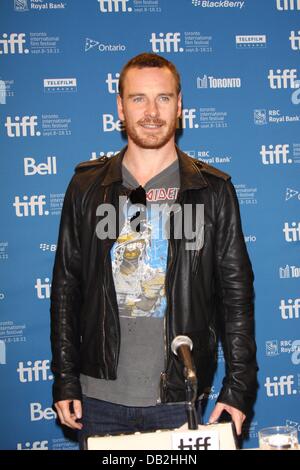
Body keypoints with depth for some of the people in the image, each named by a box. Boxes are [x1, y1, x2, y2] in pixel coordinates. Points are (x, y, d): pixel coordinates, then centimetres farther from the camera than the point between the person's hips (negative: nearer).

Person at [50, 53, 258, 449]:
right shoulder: (87, 186, 3)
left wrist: (239, 387, -4)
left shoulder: (214, 190, -1)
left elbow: (237, 293, 0)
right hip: (99, 398, 1)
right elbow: (65, 286, 5)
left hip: (179, 398, -1)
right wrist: (64, 380, 2)